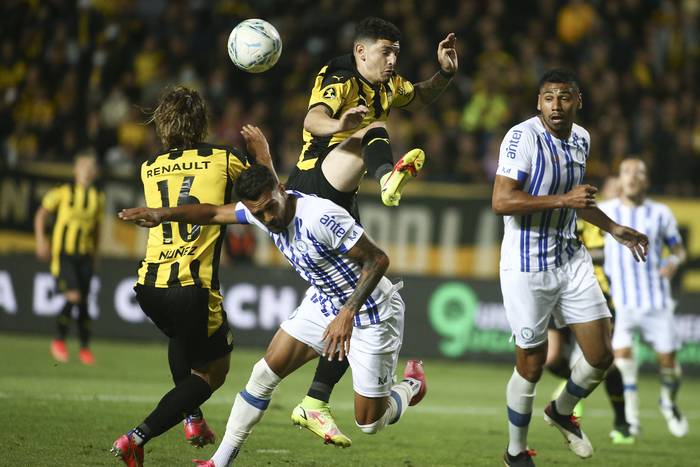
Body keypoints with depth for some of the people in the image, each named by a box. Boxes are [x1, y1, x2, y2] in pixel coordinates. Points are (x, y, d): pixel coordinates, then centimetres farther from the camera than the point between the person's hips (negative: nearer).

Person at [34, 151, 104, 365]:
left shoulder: (98, 197, 6)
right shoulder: (63, 192, -6)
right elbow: (41, 214, 4)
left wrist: (94, 254, 18)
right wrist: (41, 240, -6)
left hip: (85, 255, 4)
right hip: (63, 253, -4)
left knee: (83, 301, 5)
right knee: (73, 297, -16)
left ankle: (85, 348, 18)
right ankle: (59, 340, 3)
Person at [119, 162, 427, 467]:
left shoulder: (321, 217, -34)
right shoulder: (260, 210, -10)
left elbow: (377, 259, -30)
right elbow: (214, 213, 6)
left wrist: (348, 315, -36)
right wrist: (164, 214, -6)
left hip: (371, 314, -7)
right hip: (323, 303, 7)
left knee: (369, 424, 0)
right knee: (265, 373, -1)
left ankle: (411, 385, 32)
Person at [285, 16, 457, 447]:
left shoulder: (387, 86, 12)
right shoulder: (340, 82, -13)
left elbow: (418, 99, 34)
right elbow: (313, 120, -34)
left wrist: (445, 74, 14)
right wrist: (339, 125, -57)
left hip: (341, 202, 8)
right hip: (314, 183, -8)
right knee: (375, 131, -31)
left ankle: (314, 404, 6)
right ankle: (389, 177, -70)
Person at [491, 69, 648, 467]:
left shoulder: (581, 139, 6)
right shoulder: (524, 137, -18)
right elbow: (501, 201, -25)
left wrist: (615, 229, 25)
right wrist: (563, 200, -27)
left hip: (572, 261, 7)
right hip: (528, 267, -7)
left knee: (601, 355, 5)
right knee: (532, 364, 3)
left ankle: (562, 412, 35)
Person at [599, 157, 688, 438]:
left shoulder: (660, 214, 3)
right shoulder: (605, 212, 2)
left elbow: (679, 249, 10)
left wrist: (674, 262, -11)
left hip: (656, 299, 1)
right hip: (620, 301, -1)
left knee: (667, 360, 2)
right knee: (621, 354, -17)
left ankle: (669, 402, 33)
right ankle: (630, 418, -6)